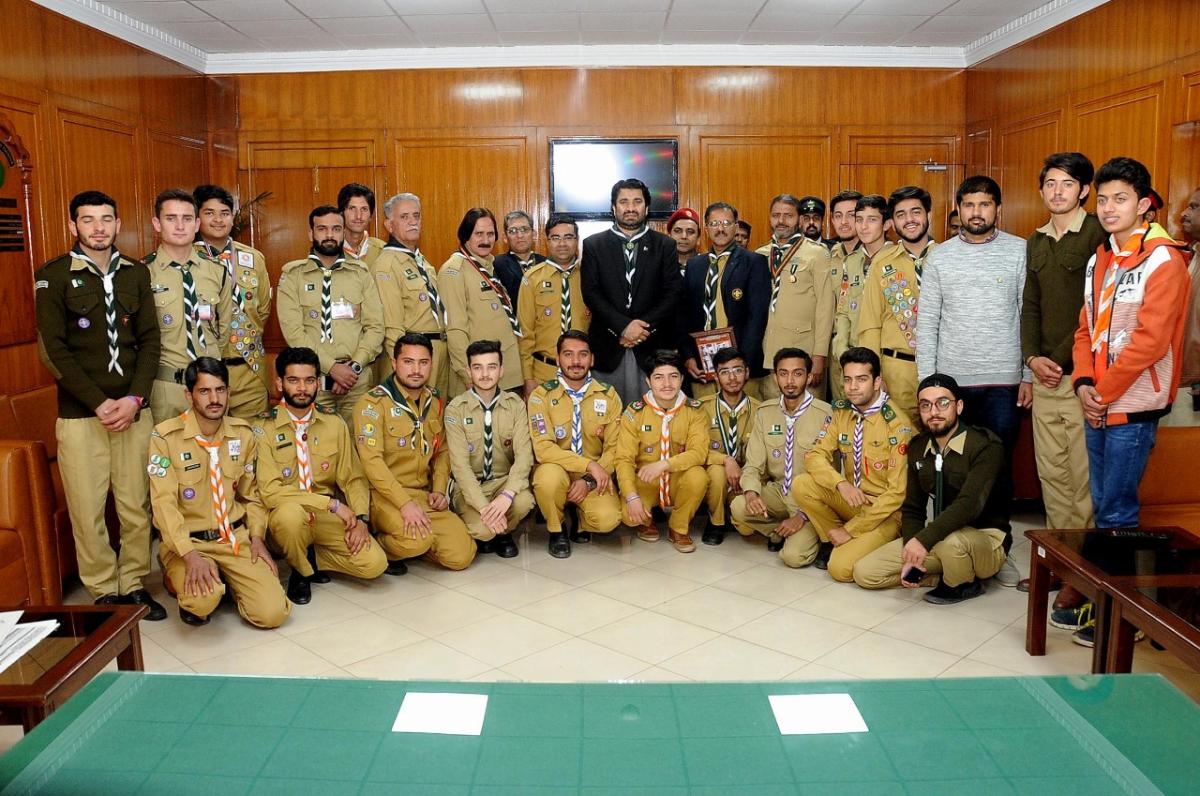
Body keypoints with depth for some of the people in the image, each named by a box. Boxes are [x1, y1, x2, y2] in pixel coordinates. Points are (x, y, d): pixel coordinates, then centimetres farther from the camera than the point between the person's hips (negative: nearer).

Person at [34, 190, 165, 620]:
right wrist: (99, 403, -12)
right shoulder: (53, 276, 0)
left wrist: (134, 398, -7)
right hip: (80, 413, -2)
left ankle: (134, 585, 20)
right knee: (87, 509, 2)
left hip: (133, 409, 3)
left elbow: (149, 339, 6)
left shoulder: (136, 274, 10)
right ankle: (103, 592, 16)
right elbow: (53, 350, -6)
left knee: (135, 504, 5)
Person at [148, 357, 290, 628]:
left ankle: (226, 579, 19)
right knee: (203, 599, -34)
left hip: (235, 537, 4)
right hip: (186, 540, -4)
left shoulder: (243, 434, 4)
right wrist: (189, 555, -27)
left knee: (272, 612, -13)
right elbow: (163, 502, -16)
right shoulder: (165, 436, -11)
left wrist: (256, 536, -1)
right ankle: (179, 577, 5)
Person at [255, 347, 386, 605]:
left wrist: (360, 518, -14)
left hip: (329, 517, 3)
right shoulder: (263, 427, -10)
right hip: (286, 514, -3)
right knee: (292, 513, -39)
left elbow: (353, 478, 4)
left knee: (374, 563, -19)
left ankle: (312, 557, 11)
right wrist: (332, 503, -22)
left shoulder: (334, 423, 3)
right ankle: (300, 572, -5)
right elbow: (270, 491, -19)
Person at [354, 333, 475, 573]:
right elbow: (372, 461, -18)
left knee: (461, 556, -9)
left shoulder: (434, 401, 11)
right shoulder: (373, 403, -10)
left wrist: (439, 489, 3)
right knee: (417, 541, -34)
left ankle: (414, 540, 18)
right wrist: (405, 502, -25)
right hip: (384, 495, -6)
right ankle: (380, 547, 0)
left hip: (425, 495, 6)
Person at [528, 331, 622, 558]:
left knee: (607, 518, -27)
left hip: (595, 476, 1)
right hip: (556, 470, -1)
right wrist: (589, 464, -26)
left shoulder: (608, 396, -2)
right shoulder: (541, 395, -9)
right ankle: (557, 531, -4)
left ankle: (581, 521, 14)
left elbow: (613, 448, -3)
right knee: (549, 476, -37)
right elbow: (543, 449, -18)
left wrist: (589, 480, -18)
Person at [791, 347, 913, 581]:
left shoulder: (897, 424, -19)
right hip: (851, 500, 6)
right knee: (801, 485, -20)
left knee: (841, 568, -25)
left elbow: (898, 492, -19)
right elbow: (815, 456, -4)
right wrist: (841, 483, -26)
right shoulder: (841, 411, -1)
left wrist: (850, 529, -17)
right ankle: (832, 540, 2)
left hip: (885, 510, -6)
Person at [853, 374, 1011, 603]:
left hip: (986, 540, -6)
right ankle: (951, 573, 3)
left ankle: (964, 584, -6)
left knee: (950, 540, -41)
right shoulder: (918, 448, 1)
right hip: (937, 537, 6)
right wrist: (912, 555, -12)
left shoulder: (986, 446, -19)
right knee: (864, 572, -6)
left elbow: (970, 503, -34)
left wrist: (924, 540, -44)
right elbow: (912, 508, 4)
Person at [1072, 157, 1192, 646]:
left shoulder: (1163, 261, -11)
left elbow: (1150, 340, -18)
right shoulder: (1099, 261, 12)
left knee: (1116, 512, -2)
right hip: (1097, 407, 7)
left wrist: (1104, 392, -13)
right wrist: (1084, 384, -2)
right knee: (1103, 506, 14)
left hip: (1133, 409, -7)